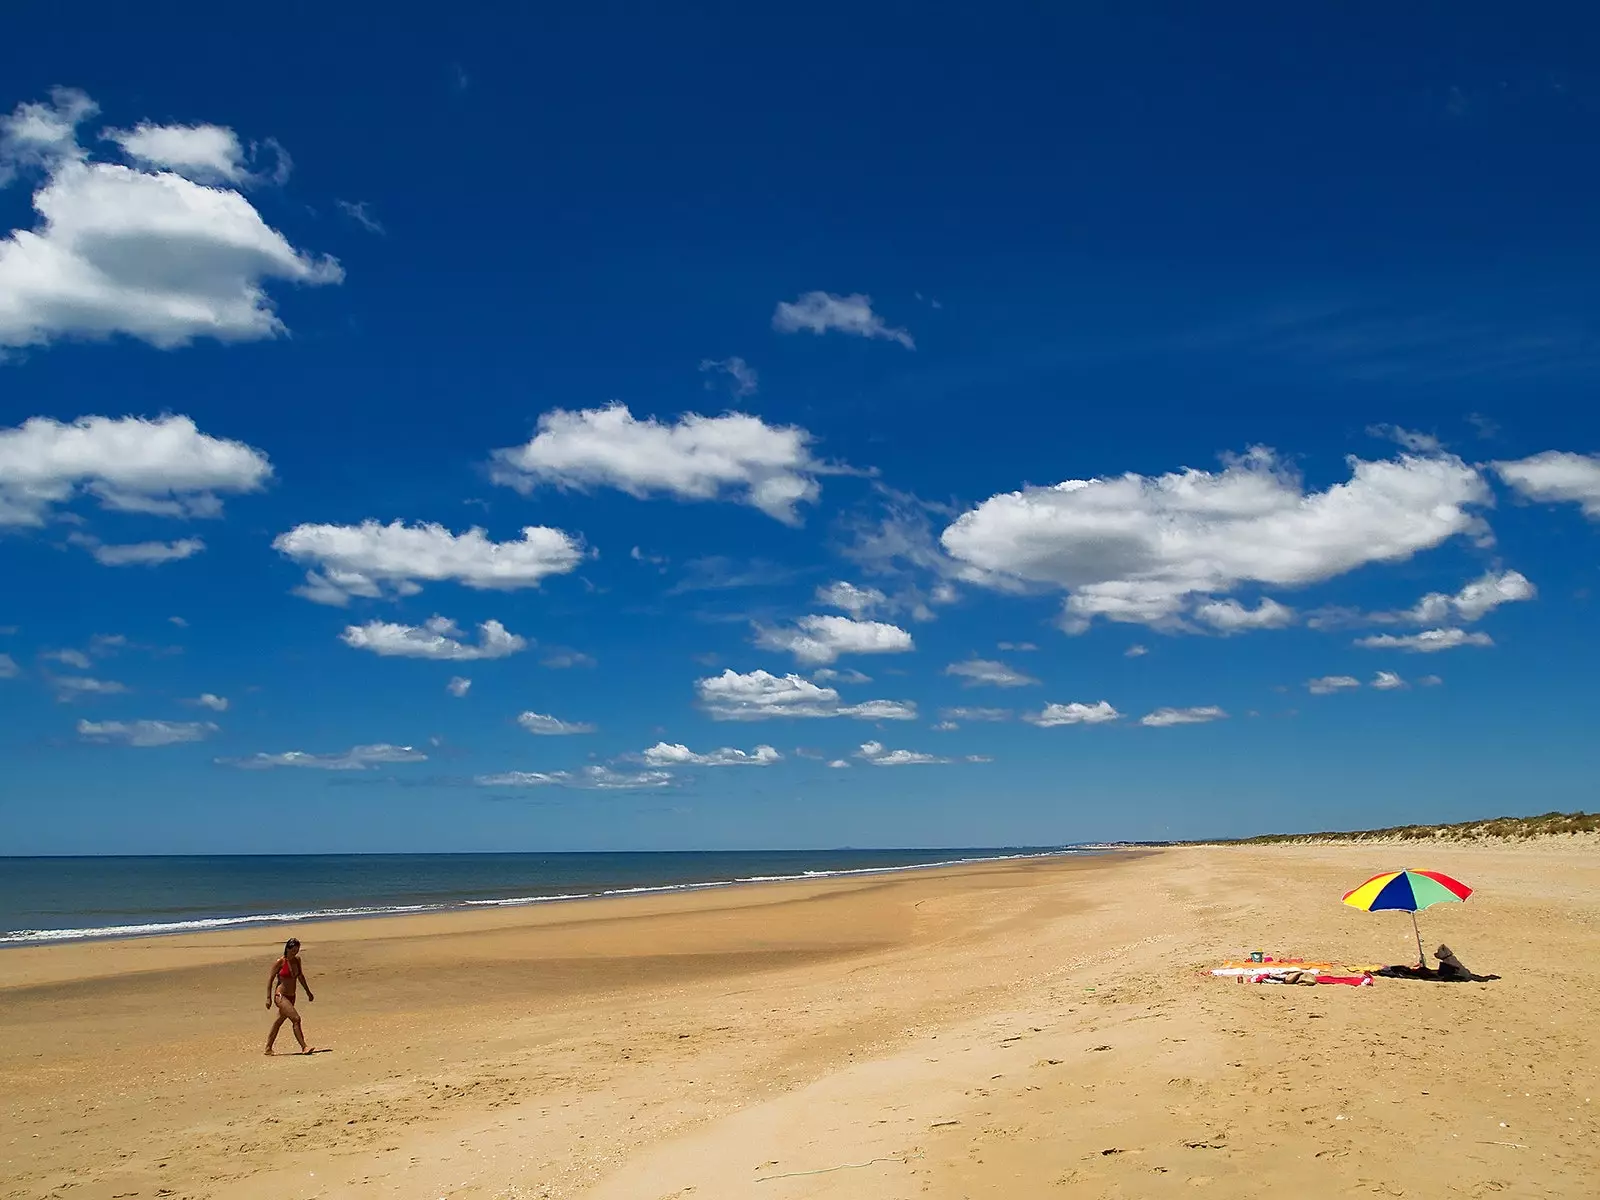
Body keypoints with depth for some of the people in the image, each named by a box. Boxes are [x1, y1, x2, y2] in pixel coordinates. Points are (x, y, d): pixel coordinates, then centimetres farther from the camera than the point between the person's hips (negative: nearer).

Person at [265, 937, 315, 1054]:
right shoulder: (280, 962, -11)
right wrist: (268, 998, -11)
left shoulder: (297, 960, 6)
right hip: (280, 996, -7)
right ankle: (304, 1047, -17)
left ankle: (268, 1048, 28)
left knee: (279, 1021, 16)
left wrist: (308, 992, 23)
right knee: (296, 1019, -17)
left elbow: (300, 977, 19)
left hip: (291, 996, 7)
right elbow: (270, 979, -8)